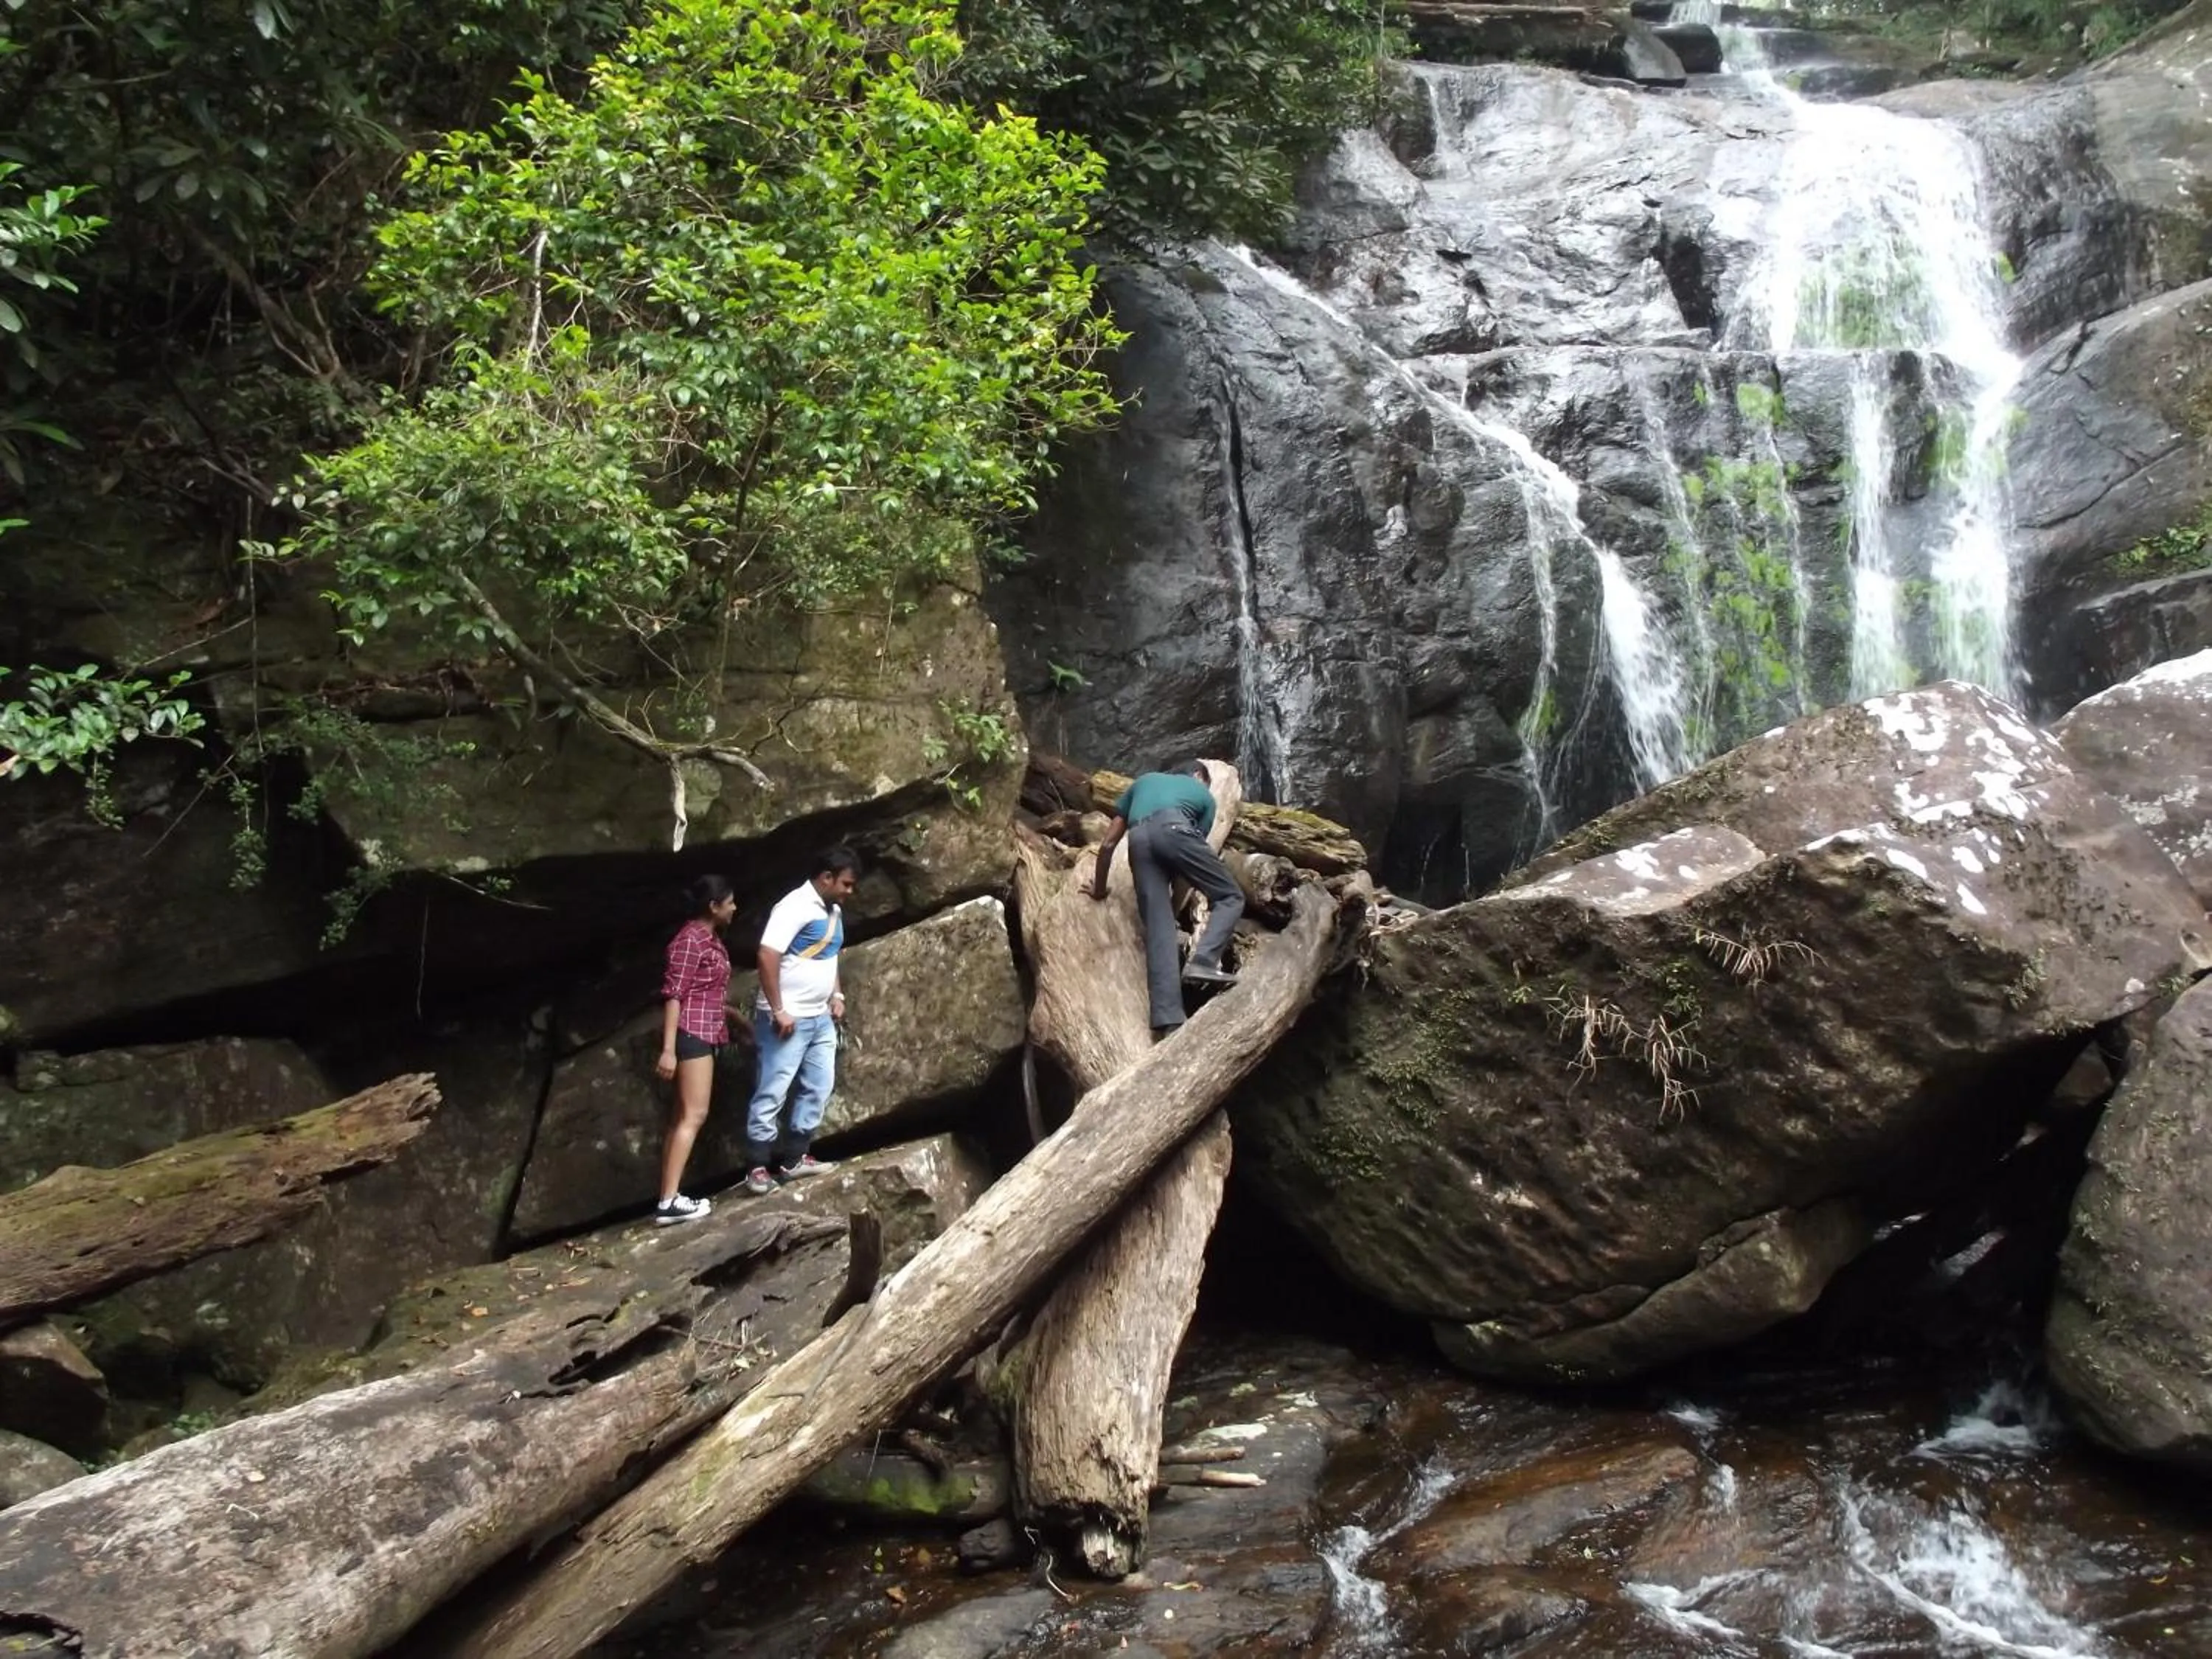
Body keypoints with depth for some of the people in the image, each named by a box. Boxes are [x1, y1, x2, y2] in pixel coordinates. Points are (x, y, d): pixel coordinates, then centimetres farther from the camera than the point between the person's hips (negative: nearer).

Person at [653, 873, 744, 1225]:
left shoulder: (711, 939, 15)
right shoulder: (690, 940, -14)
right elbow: (673, 994, -19)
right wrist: (668, 1048, -25)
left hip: (705, 1034, 10)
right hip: (690, 1033, -10)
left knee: (682, 1116, 8)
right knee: (693, 1115, -14)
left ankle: (668, 1198, 9)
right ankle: (669, 1202, -18)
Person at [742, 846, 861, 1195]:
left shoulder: (833, 911, 10)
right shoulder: (795, 907, -18)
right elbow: (767, 957, -24)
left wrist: (836, 995, 11)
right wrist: (778, 1011, -23)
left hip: (821, 1018, 9)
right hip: (788, 1019, -9)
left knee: (819, 1088, 12)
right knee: (772, 1093, -3)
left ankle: (794, 1158, 21)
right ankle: (758, 1168, 3)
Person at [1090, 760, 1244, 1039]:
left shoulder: (1145, 781, 40)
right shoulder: (1204, 794, 33)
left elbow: (1109, 843, 35)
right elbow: (1193, 853, 29)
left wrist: (1099, 888, 46)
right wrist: (1175, 902, 39)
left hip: (1139, 839, 3)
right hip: (1173, 829, -3)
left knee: (1158, 930, -1)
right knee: (1231, 897, 11)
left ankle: (1167, 1021, -13)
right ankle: (1203, 961, -13)